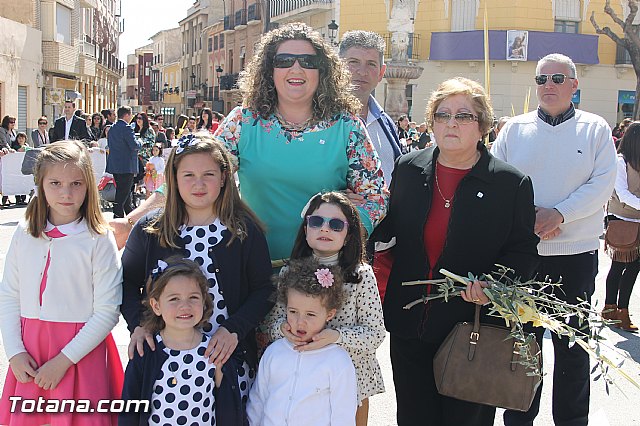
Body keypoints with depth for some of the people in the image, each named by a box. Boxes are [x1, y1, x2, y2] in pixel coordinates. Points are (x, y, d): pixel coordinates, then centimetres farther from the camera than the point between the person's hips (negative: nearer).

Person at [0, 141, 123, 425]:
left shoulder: (99, 240, -9)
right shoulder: (24, 235, 4)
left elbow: (107, 312, -11)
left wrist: (64, 360, -14)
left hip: (80, 353, -3)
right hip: (29, 354, 4)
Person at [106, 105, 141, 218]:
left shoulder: (112, 128, 10)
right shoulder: (126, 128, -17)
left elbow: (109, 144, 18)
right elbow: (134, 145, -21)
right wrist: (140, 143, -2)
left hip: (114, 165, 9)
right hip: (126, 166, -9)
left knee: (123, 191, 19)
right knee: (123, 192, -4)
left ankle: (130, 213, 33)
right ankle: (118, 215, -4)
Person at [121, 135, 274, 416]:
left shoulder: (245, 231, -2)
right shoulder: (149, 230, 2)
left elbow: (264, 290, -1)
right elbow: (128, 281, 9)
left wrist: (234, 329, -14)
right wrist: (137, 323, -8)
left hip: (229, 360, 0)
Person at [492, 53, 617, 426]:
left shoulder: (595, 129, 3)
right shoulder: (515, 129, 6)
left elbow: (602, 185, -6)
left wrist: (559, 214, -18)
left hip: (577, 255, -1)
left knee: (573, 345, 9)